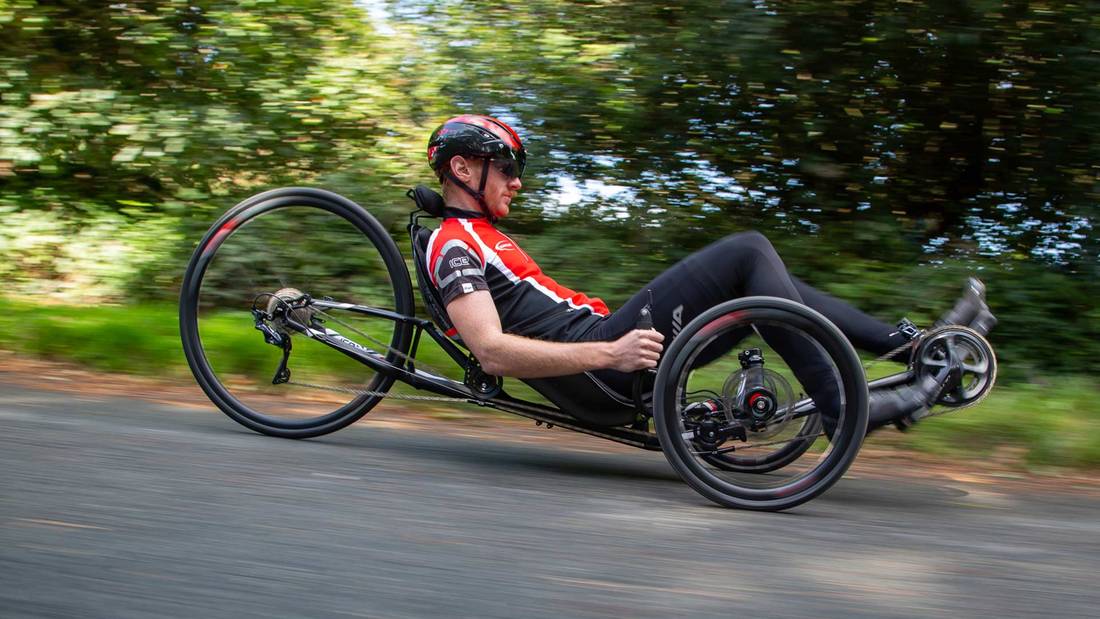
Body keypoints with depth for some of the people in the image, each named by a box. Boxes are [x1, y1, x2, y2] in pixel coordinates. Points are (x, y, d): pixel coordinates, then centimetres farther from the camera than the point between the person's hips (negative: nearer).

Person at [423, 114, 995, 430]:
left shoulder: (479, 239, 25)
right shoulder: (456, 246, -7)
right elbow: (492, 352, -22)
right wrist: (609, 353, -28)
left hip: (605, 349, 10)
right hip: (599, 370, -10)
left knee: (768, 285, 7)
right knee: (749, 253, -15)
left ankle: (915, 345, 3)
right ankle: (844, 405, -16)